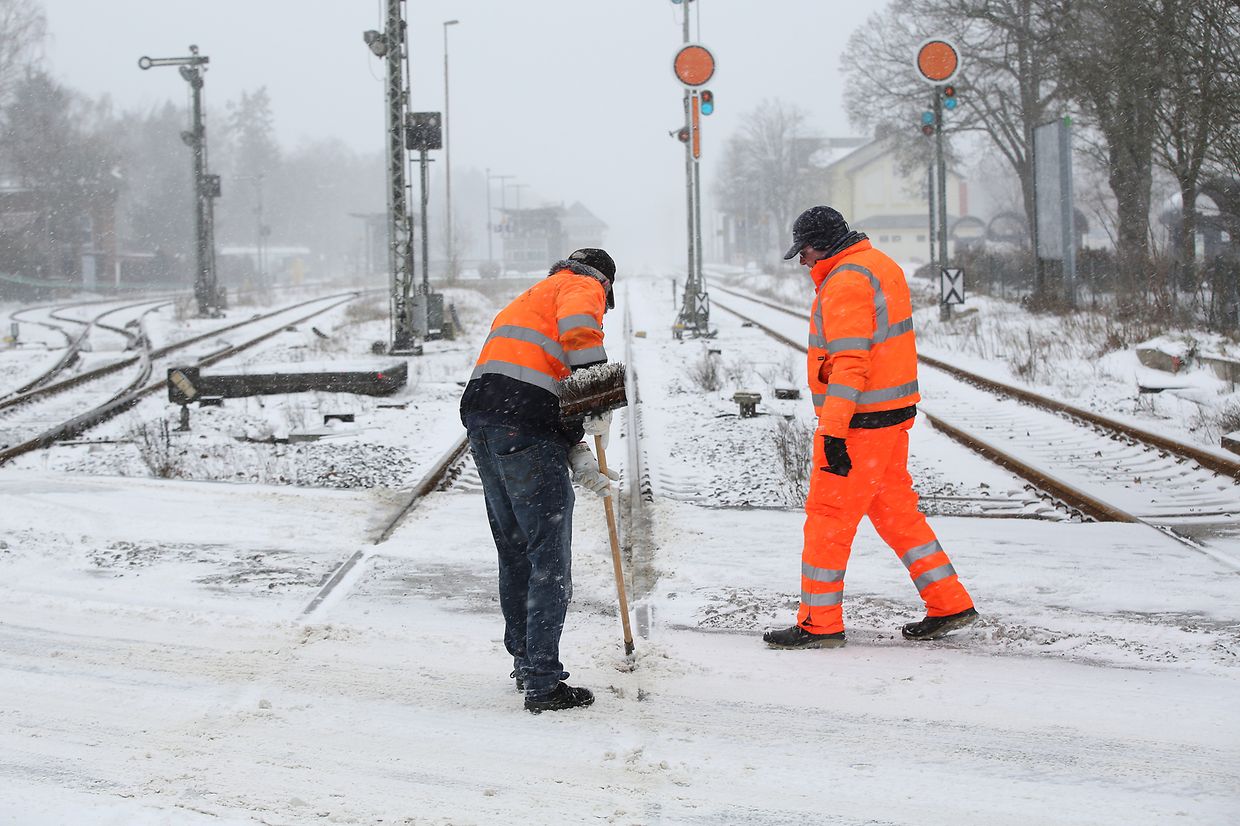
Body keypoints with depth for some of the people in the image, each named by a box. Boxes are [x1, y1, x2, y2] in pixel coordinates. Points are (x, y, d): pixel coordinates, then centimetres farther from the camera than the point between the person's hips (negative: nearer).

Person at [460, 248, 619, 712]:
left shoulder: (534, 297, 34)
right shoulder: (584, 286, 8)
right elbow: (578, 322, -19)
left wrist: (577, 459, 16)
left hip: (481, 417, 9)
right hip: (525, 432, -9)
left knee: (515, 550, 21)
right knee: (550, 561, -3)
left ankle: (525, 662, 32)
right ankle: (543, 684, -2)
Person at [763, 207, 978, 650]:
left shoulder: (845, 282, -18)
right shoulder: (881, 266, 14)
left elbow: (849, 363, -24)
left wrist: (834, 432, -26)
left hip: (860, 421, -10)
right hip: (894, 412, 10)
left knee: (828, 515, -1)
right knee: (894, 509, 16)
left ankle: (820, 623, 5)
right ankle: (949, 604, 18)